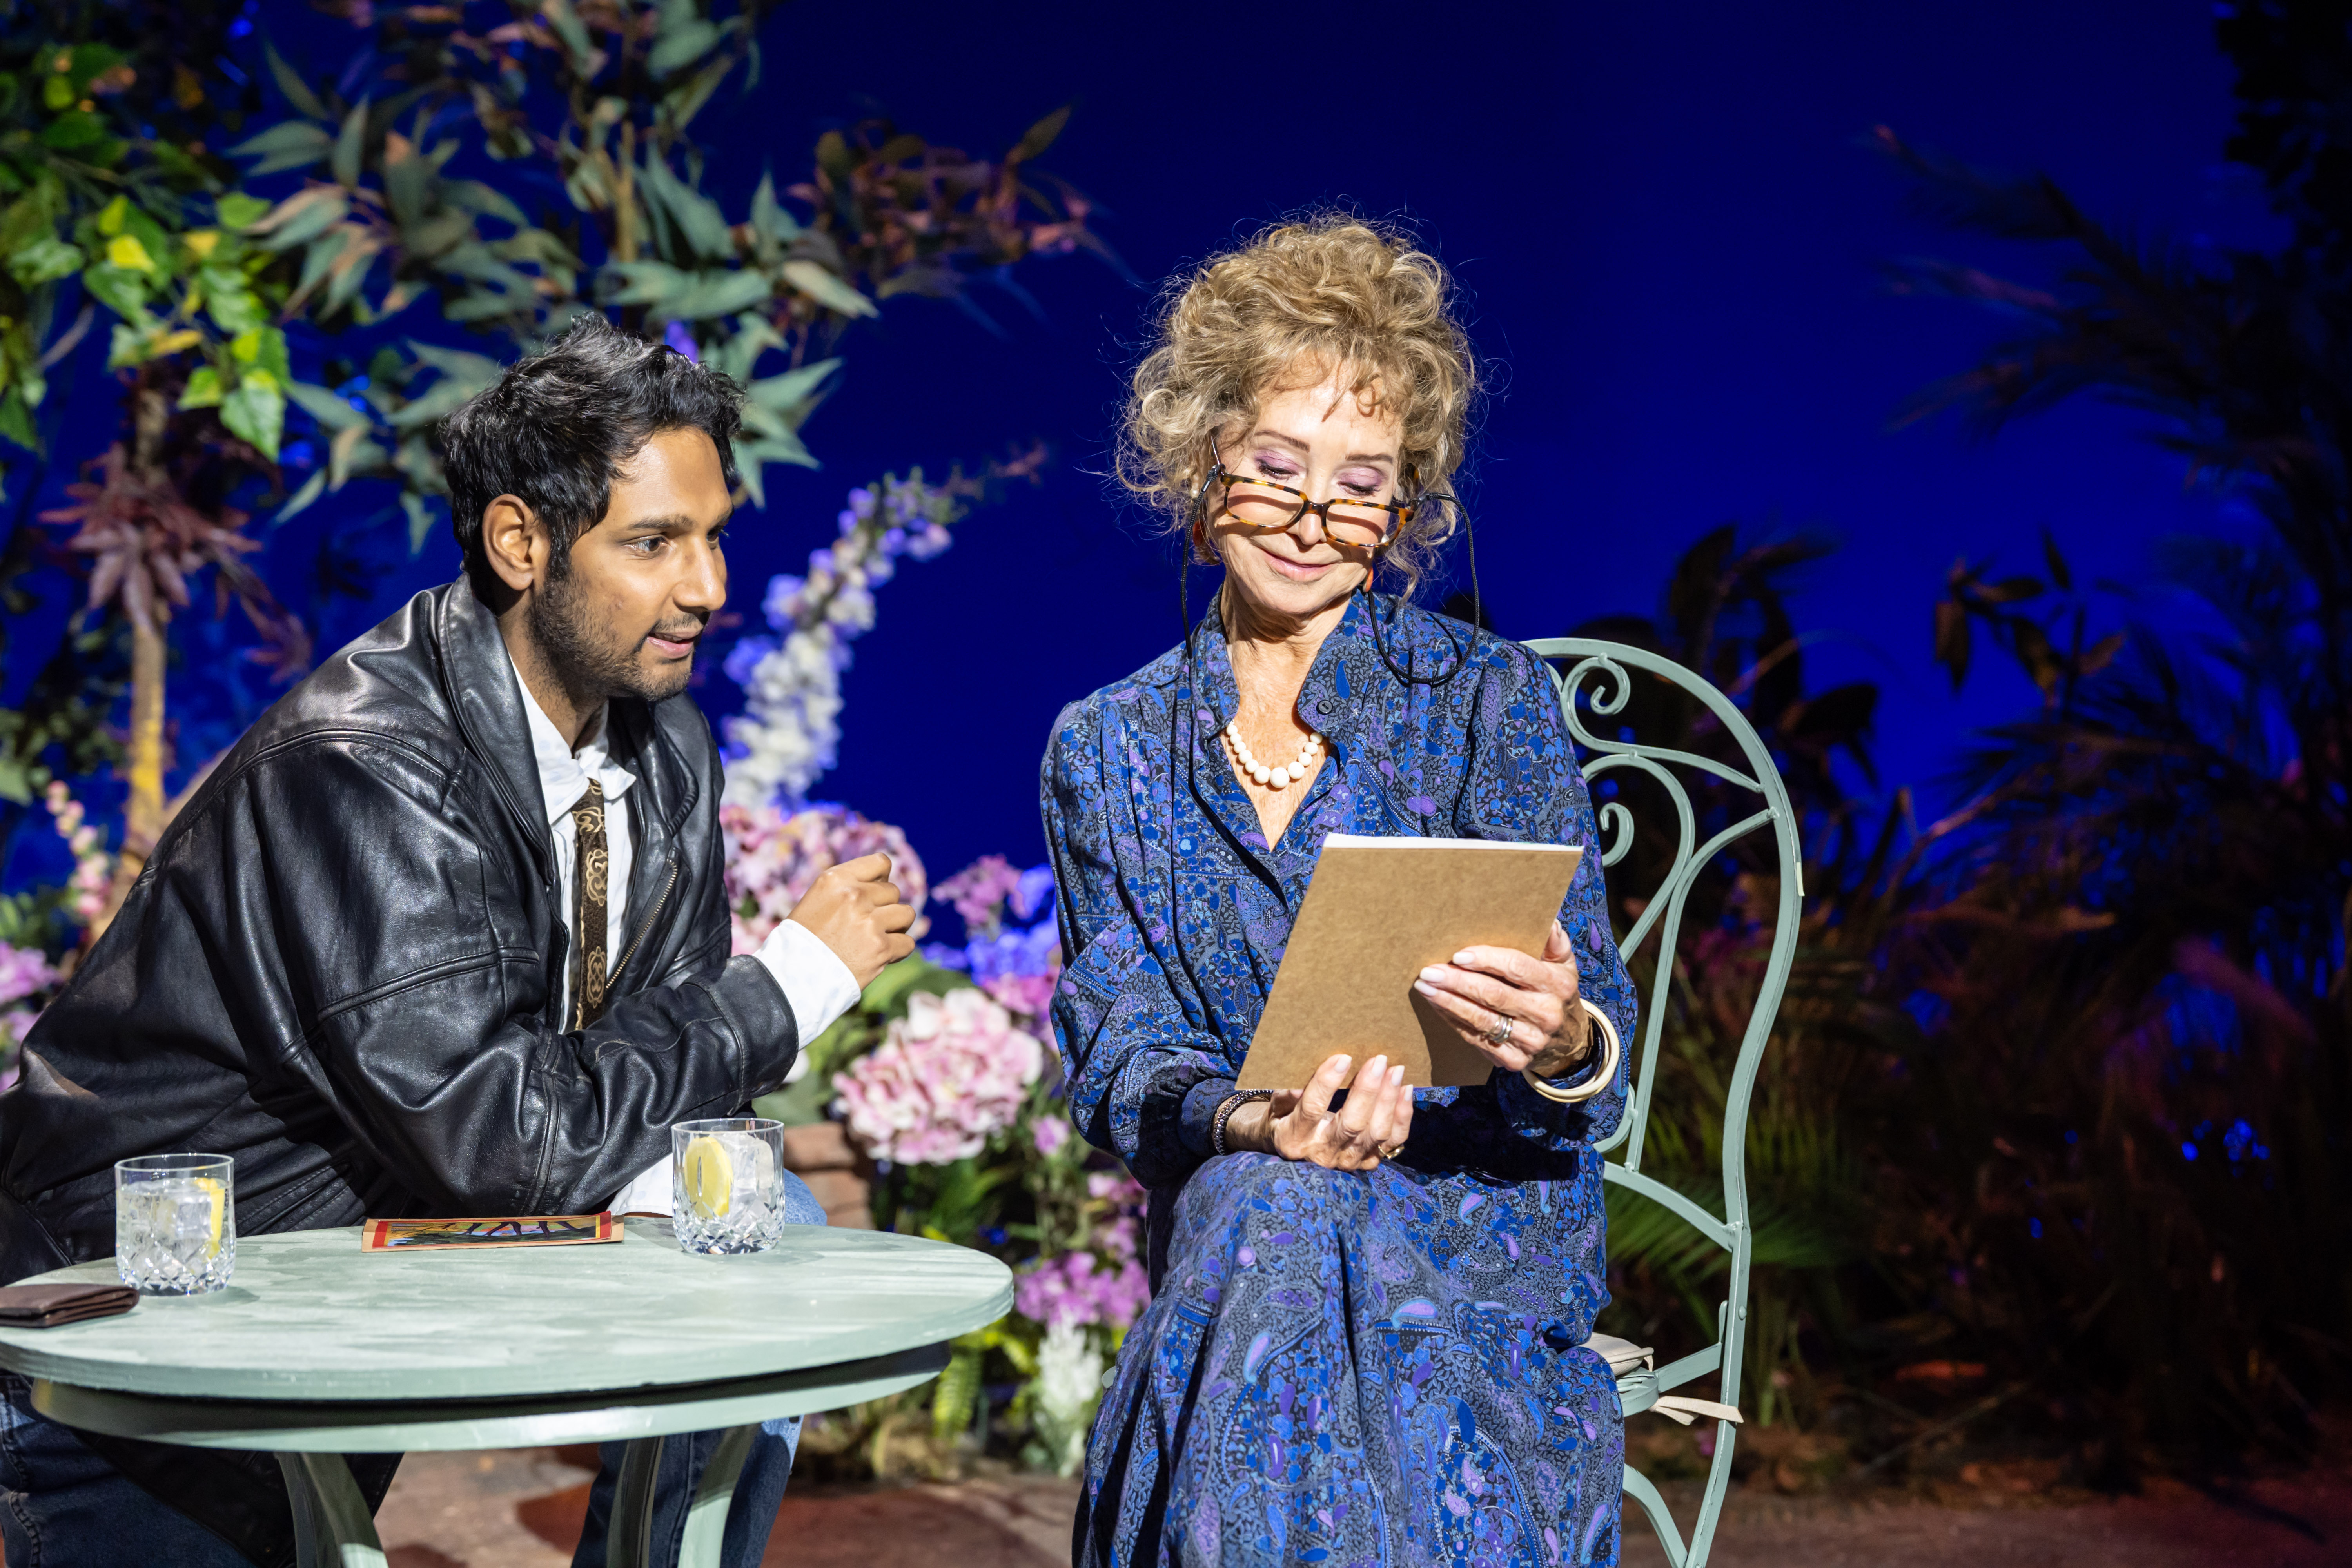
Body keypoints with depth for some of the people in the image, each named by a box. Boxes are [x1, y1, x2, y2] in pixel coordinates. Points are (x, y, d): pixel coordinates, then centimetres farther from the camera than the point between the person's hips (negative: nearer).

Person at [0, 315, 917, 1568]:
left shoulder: (662, 744, -2)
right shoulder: (360, 769, -28)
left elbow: (665, 1033, 3)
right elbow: (502, 1133, -31)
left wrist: (661, 1194, -21)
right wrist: (790, 984, -21)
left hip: (412, 1214, 7)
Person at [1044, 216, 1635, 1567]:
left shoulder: (1488, 698, 3)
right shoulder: (1107, 751, 10)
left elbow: (1594, 1039, -4)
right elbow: (1116, 1055, 1)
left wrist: (1561, 1042, -30)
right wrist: (1248, 1125, -23)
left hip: (1480, 1229, -2)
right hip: (1227, 1236, 2)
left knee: (1273, 1227, -34)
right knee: (1254, 1198, -34)